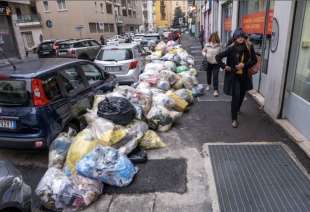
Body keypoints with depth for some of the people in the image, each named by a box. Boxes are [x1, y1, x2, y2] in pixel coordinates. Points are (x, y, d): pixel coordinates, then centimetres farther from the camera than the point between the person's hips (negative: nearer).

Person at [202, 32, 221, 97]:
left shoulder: (219, 45, -9)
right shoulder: (207, 45, -7)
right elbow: (203, 51, 6)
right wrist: (205, 55, -13)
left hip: (216, 63, -2)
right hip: (209, 62, 2)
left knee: (215, 76, -9)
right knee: (208, 74, 18)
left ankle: (216, 90, -6)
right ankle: (208, 85, 46)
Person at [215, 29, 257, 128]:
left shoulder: (249, 47, -7)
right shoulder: (231, 48, -13)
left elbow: (254, 60, 0)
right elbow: (218, 57, -8)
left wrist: (244, 65, -14)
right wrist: (224, 66, -16)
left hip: (244, 76, 4)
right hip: (233, 76, -3)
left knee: (241, 95, 19)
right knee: (235, 96, -6)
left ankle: (237, 109, 50)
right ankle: (234, 119, 5)